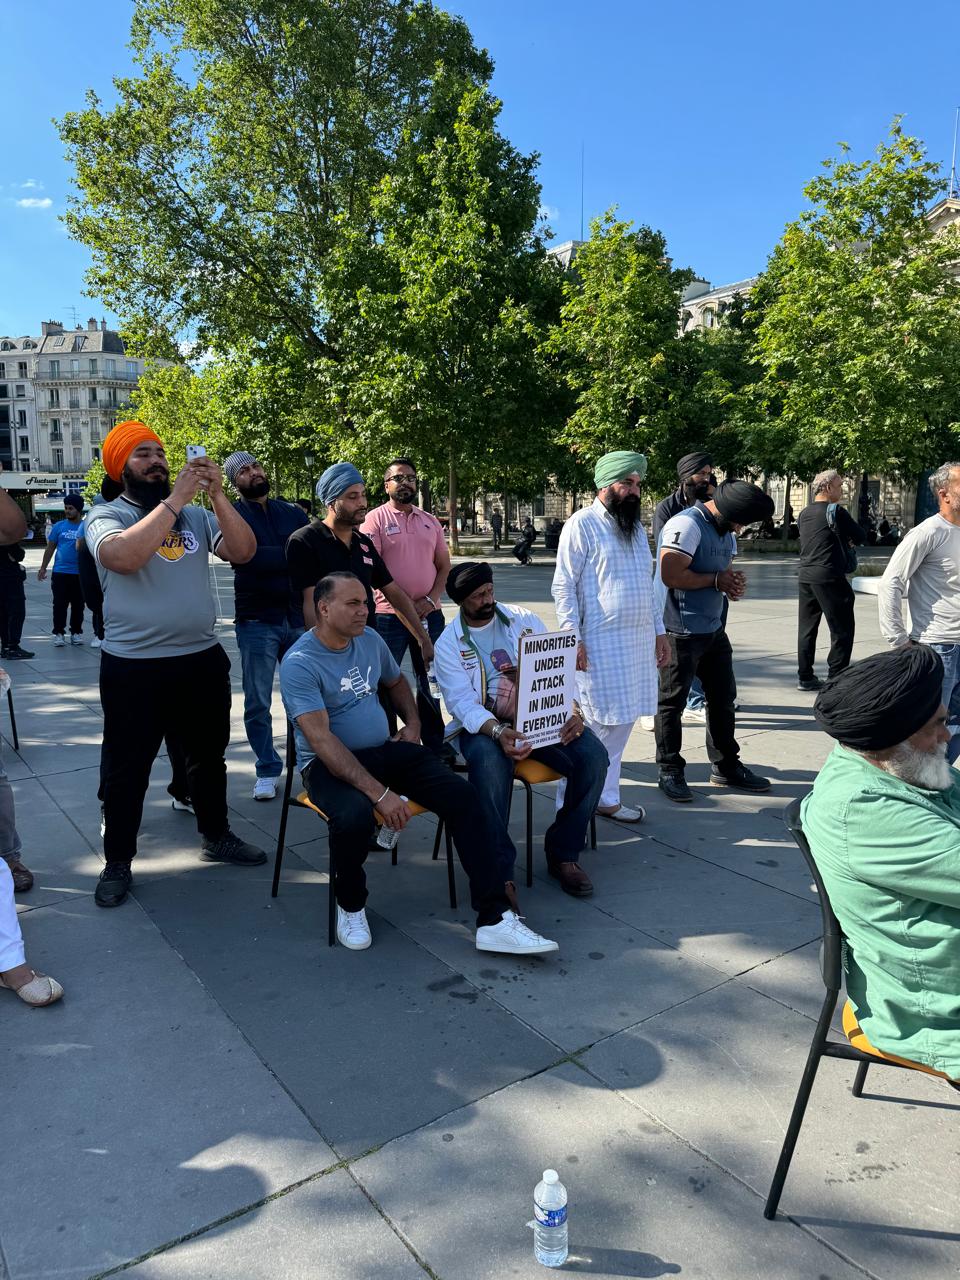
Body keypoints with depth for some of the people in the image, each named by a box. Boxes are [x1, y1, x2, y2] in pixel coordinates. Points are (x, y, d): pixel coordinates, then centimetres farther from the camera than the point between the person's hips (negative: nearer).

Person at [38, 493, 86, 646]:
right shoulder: (59, 526, 4)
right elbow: (50, 548, 9)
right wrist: (43, 568, 8)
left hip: (80, 574, 0)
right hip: (60, 572, 0)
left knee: (78, 605, 7)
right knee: (60, 604, 0)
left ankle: (76, 632, 17)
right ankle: (58, 633, 7)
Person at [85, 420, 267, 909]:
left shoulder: (196, 515, 6)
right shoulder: (106, 516, -5)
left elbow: (243, 552, -7)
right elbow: (124, 556, -27)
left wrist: (216, 494, -16)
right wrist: (175, 499, -25)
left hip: (202, 659, 4)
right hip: (133, 667, -4)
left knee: (208, 756, 19)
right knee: (126, 769, 8)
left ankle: (216, 836, 38)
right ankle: (118, 862, 26)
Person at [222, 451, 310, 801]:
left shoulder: (292, 513, 12)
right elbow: (247, 557, -18)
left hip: (298, 618, 3)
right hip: (257, 622, -3)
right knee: (257, 703, 4)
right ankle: (268, 770, 17)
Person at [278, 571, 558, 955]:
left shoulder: (369, 639, 7)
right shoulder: (299, 663, -15)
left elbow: (396, 682, 28)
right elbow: (321, 740, -24)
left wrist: (413, 723, 8)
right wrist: (380, 793, -31)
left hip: (385, 749, 6)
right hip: (329, 764, -6)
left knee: (462, 794, -15)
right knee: (355, 815, -38)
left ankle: (494, 921, -13)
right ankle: (350, 905, -4)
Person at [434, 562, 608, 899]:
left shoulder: (524, 620, 10)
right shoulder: (449, 644, 2)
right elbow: (462, 703, -10)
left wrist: (573, 711, -14)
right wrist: (498, 732, -29)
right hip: (482, 725, -3)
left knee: (594, 755, -21)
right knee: (490, 764, -37)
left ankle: (563, 851, -5)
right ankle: (498, 870, -25)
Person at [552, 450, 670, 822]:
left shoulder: (637, 528, 16)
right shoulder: (582, 524, -7)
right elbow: (563, 586, -10)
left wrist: (659, 631, 17)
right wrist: (572, 638, -17)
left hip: (638, 642, 7)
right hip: (601, 644, -7)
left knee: (621, 723, 11)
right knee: (594, 725, -5)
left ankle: (605, 797, 23)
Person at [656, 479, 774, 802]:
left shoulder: (725, 531, 13)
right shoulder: (687, 524, -17)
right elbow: (671, 575, -27)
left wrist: (734, 585, 0)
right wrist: (717, 580, -16)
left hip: (714, 630, 10)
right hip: (680, 632, -9)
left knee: (723, 698, 15)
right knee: (672, 703, 2)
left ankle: (726, 766, 28)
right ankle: (670, 772, 13)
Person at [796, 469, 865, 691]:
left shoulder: (803, 514, 12)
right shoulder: (836, 511, -9)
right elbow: (860, 537, -5)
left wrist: (838, 540, 13)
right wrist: (847, 539, 16)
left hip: (805, 575, 7)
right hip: (829, 576, -7)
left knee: (806, 628, 11)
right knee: (842, 630, 0)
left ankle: (805, 677, 15)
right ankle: (836, 678, -1)